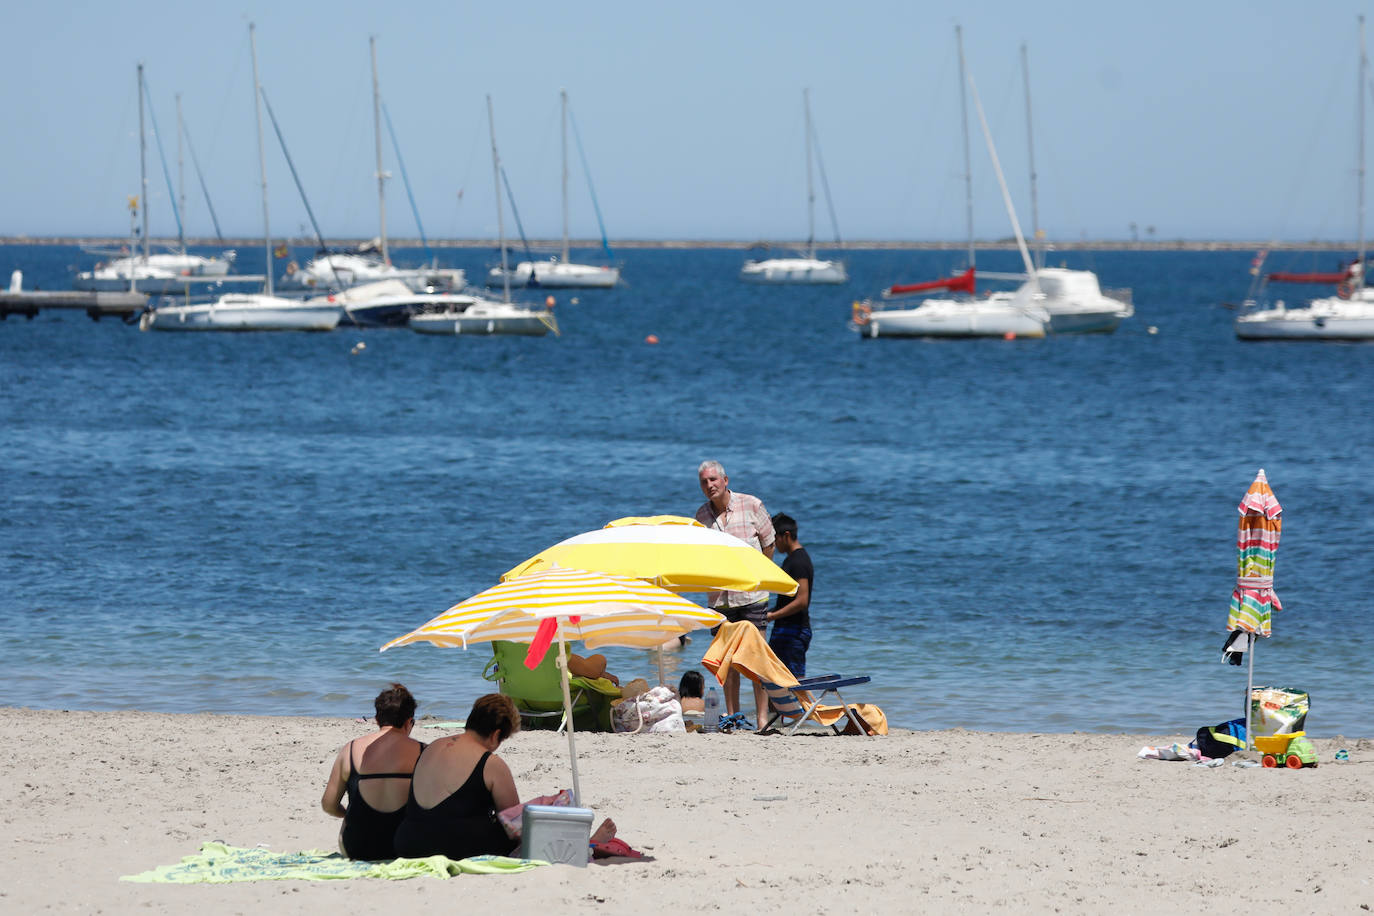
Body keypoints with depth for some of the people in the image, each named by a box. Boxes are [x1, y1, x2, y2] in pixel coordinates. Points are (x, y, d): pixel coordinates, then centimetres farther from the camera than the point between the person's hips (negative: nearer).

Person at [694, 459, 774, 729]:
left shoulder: (751, 506, -2)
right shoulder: (702, 515, 6)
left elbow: (768, 543, 7)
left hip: (752, 595, -3)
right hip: (719, 597, 3)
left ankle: (762, 716, -3)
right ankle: (732, 716, 9)